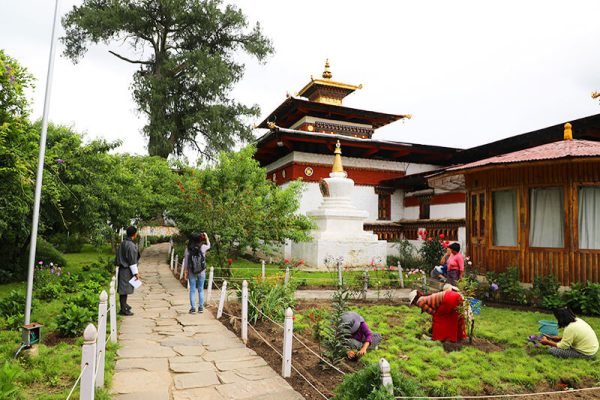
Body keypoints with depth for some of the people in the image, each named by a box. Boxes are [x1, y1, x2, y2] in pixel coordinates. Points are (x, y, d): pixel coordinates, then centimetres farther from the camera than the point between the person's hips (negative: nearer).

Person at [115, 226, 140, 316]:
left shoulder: (123, 243, 8)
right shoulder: (131, 245, -21)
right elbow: (132, 261, -20)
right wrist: (136, 273, -14)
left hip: (122, 268, 9)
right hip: (127, 270, -9)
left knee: (123, 288, 19)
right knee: (125, 289, -2)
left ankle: (124, 304, 32)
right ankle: (123, 309, 5)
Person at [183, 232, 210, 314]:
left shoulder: (188, 249, -11)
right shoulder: (202, 247, -11)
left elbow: (186, 262, -5)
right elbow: (208, 245, 13)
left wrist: (185, 273, 4)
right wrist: (206, 236, 23)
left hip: (191, 272, 0)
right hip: (201, 272, 0)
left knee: (192, 290, 10)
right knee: (201, 290, 13)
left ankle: (193, 308, 12)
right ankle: (201, 307, 16)